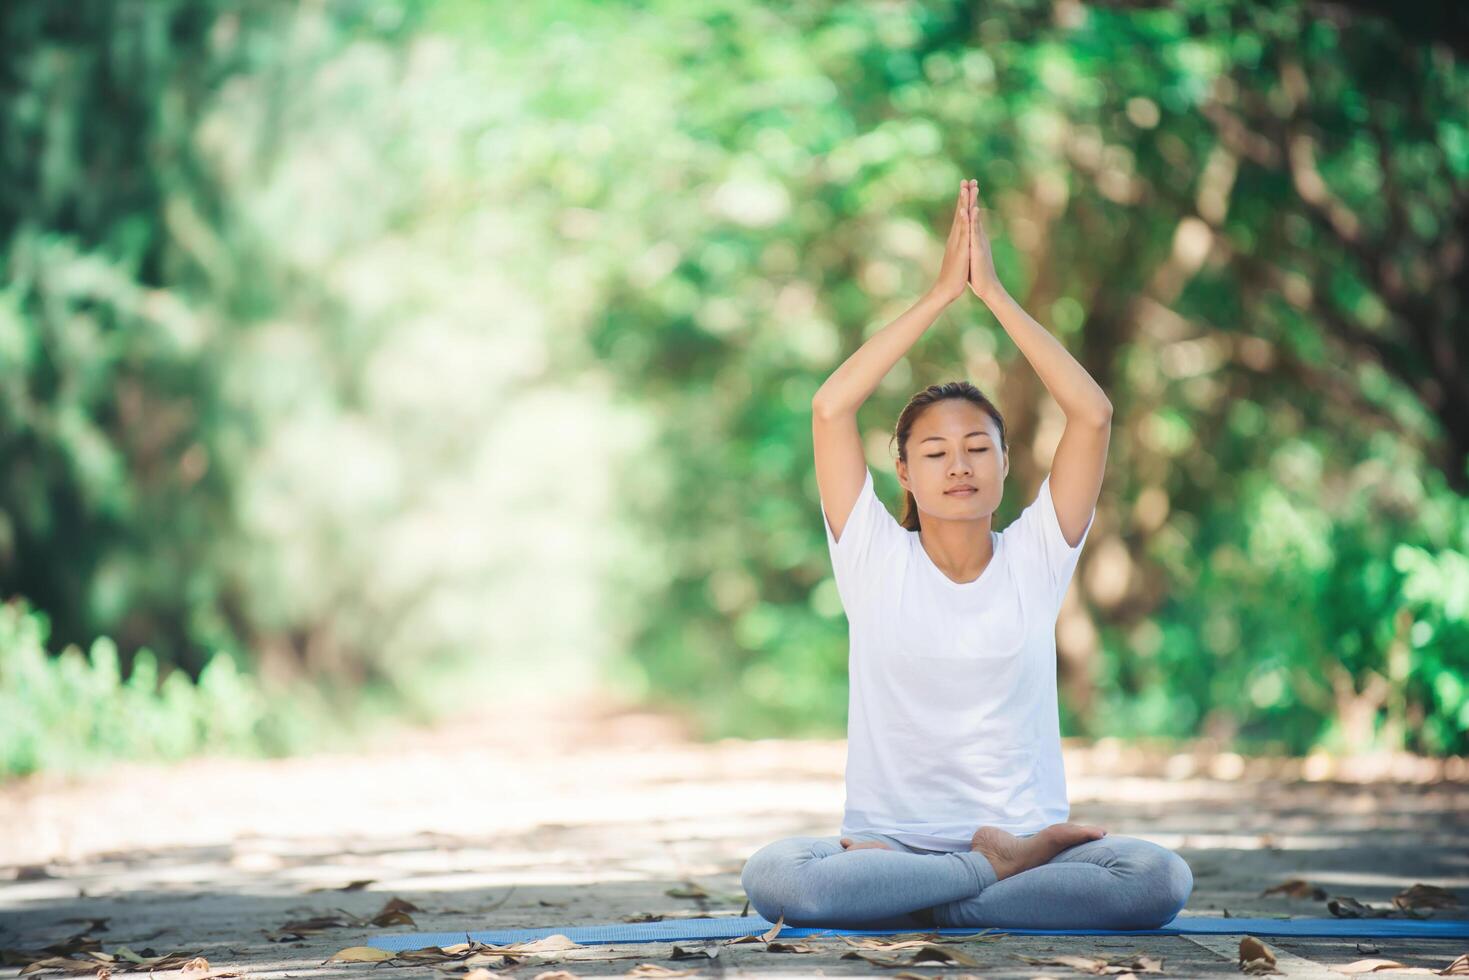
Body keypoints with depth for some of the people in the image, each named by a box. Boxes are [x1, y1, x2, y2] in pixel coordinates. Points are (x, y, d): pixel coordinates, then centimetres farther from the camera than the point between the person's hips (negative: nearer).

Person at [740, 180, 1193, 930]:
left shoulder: (1033, 558, 6)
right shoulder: (877, 560, 4)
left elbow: (1093, 414, -4)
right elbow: (830, 408, -7)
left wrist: (993, 292, -4)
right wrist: (941, 293, -6)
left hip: (1027, 832, 1)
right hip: (887, 843, -1)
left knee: (1159, 880, -29)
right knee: (773, 877, -33)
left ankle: (917, 904, -17)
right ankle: (1000, 868, -17)